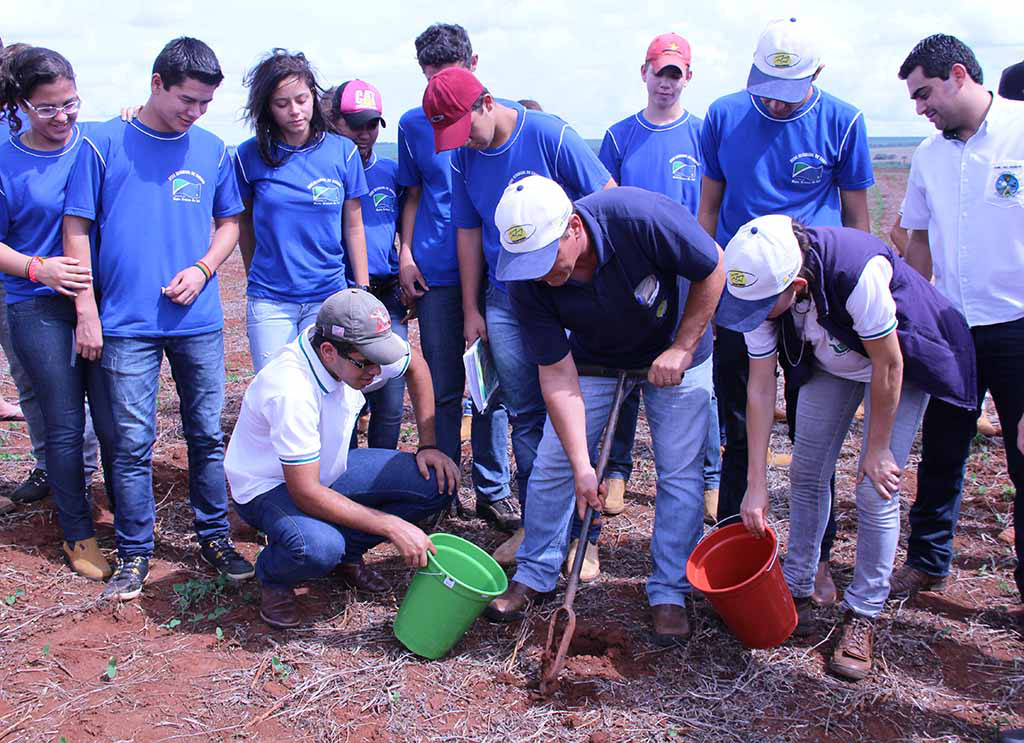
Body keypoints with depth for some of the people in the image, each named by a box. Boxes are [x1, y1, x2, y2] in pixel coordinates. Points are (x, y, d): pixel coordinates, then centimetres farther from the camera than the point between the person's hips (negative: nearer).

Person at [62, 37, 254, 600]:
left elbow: (229, 222, 15)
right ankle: (133, 551, 16)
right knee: (132, 441, 2)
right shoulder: (104, 144, -2)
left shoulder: (211, 150, 6)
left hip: (198, 320, 3)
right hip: (126, 322, -2)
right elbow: (76, 229, -1)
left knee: (208, 433, 8)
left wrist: (203, 268, -4)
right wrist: (86, 311, -6)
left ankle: (214, 535, 23)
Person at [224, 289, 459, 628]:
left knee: (438, 481, -12)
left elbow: (415, 365, 6)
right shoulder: (291, 390, -37)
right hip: (270, 485, -7)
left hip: (328, 469, 7)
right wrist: (392, 527, -34)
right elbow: (305, 493, -34)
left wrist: (428, 446, 0)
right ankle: (273, 576, -2)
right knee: (317, 548, -39)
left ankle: (346, 550, 7)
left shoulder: (362, 348, -17)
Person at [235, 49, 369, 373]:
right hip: (269, 301, 0)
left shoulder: (343, 151, 0)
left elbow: (354, 228, 5)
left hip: (329, 297, 0)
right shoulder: (251, 155, 0)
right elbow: (243, 220, 13)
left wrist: (363, 295, 4)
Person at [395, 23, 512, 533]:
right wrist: (405, 253, 3)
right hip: (435, 274, 1)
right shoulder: (414, 124, 9)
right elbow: (414, 195, 15)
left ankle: (493, 491, 14)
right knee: (443, 389, 6)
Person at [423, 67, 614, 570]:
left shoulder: (549, 135, -13)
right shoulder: (464, 157, 3)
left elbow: (609, 201, -8)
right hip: (504, 302, 5)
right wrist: (471, 310, 12)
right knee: (525, 415, 10)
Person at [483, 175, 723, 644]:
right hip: (593, 358, 2)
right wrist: (582, 466, -26)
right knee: (553, 463, 0)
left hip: (675, 350, -2)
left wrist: (682, 349, -20)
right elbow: (556, 374, -23)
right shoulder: (526, 282, -27)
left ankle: (669, 593, 10)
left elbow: (713, 269, -21)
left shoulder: (641, 217, -38)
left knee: (680, 472, -4)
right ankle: (535, 575, 18)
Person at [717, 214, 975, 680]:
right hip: (829, 361, 5)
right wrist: (756, 482, -17)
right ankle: (797, 594, 20)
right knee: (806, 474, 4)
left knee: (876, 492, -9)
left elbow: (888, 364, -28)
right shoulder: (758, 286, -26)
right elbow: (760, 386, -18)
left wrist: (877, 449, -17)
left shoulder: (858, 273, -43)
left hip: (898, 359, -5)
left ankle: (862, 617, 5)